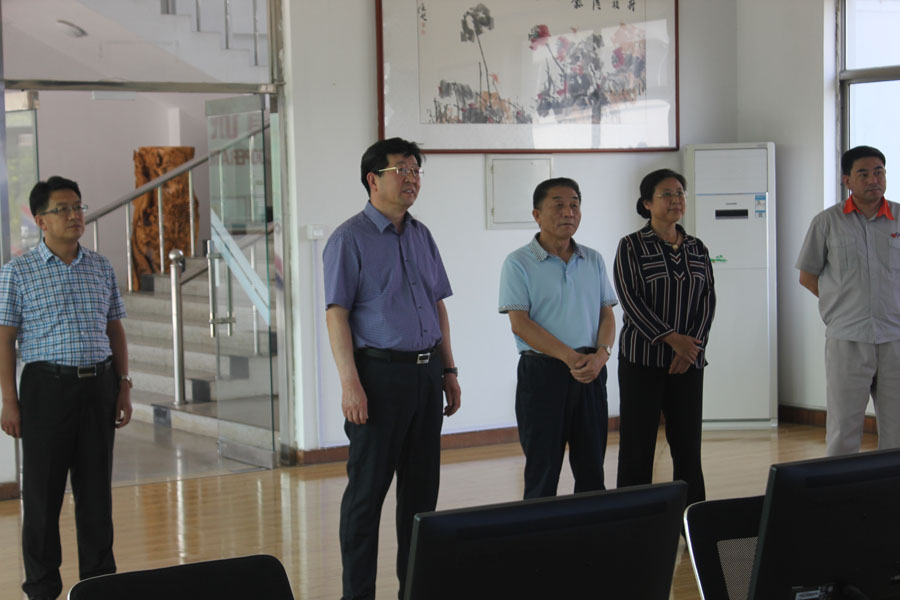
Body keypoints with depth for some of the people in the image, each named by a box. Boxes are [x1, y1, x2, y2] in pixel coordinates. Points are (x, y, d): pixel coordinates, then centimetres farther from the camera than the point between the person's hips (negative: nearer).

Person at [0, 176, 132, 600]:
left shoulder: (101, 269, 10)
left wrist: (124, 387, 8)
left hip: (99, 383, 4)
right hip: (47, 385, -4)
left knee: (96, 486, 9)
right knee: (43, 489, 2)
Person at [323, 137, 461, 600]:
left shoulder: (421, 236, 14)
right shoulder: (350, 239, -7)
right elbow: (336, 313, -12)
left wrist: (448, 369, 13)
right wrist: (350, 383, -19)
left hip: (425, 373, 7)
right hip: (380, 373, -7)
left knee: (422, 484, 12)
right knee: (368, 487, -2)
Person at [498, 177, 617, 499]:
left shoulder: (593, 260, 12)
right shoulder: (519, 263, -3)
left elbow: (607, 314, 10)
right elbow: (520, 323, -11)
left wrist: (601, 354, -11)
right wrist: (571, 358, -19)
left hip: (591, 373, 4)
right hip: (542, 372, -4)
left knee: (592, 469, 8)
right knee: (542, 471, 0)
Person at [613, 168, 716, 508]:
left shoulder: (697, 250, 11)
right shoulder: (631, 247, -2)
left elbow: (708, 301, 5)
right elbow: (630, 301, -11)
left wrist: (693, 345, -10)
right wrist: (672, 338, -18)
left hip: (688, 364, 4)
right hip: (641, 360, -4)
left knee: (688, 445, 5)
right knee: (637, 446, -1)